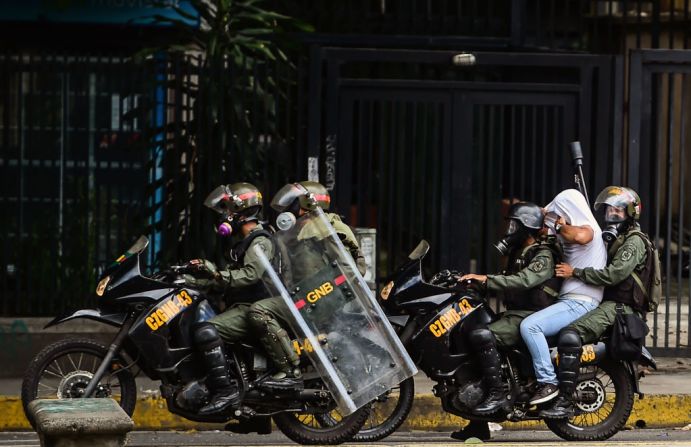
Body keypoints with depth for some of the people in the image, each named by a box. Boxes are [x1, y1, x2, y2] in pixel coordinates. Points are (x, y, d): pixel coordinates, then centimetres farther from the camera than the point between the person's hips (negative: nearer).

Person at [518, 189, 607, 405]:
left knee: (529, 326, -27)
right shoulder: (575, 230, 26)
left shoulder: (588, 229, -6)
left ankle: (548, 382, -27)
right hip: (569, 301, 11)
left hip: (579, 303, -11)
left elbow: (579, 236, -31)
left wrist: (561, 226, -12)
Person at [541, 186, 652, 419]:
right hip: (605, 302, 11)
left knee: (570, 335, -31)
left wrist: (575, 272, -18)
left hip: (618, 307, -11)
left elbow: (613, 274, -21)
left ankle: (565, 402, -36)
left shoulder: (634, 242, -7)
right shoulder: (611, 239, 26)